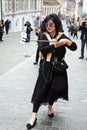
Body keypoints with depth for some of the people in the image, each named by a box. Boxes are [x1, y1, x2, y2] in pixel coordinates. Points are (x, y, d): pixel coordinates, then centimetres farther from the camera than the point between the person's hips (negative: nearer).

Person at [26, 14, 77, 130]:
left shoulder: (62, 36, -1)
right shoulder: (44, 36, -2)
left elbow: (74, 47, -8)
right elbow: (42, 49, -17)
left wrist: (67, 41, -27)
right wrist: (55, 45, -26)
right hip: (46, 67, -1)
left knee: (57, 87, -2)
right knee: (41, 89, -2)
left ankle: (50, 106, 31)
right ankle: (34, 116, 4)